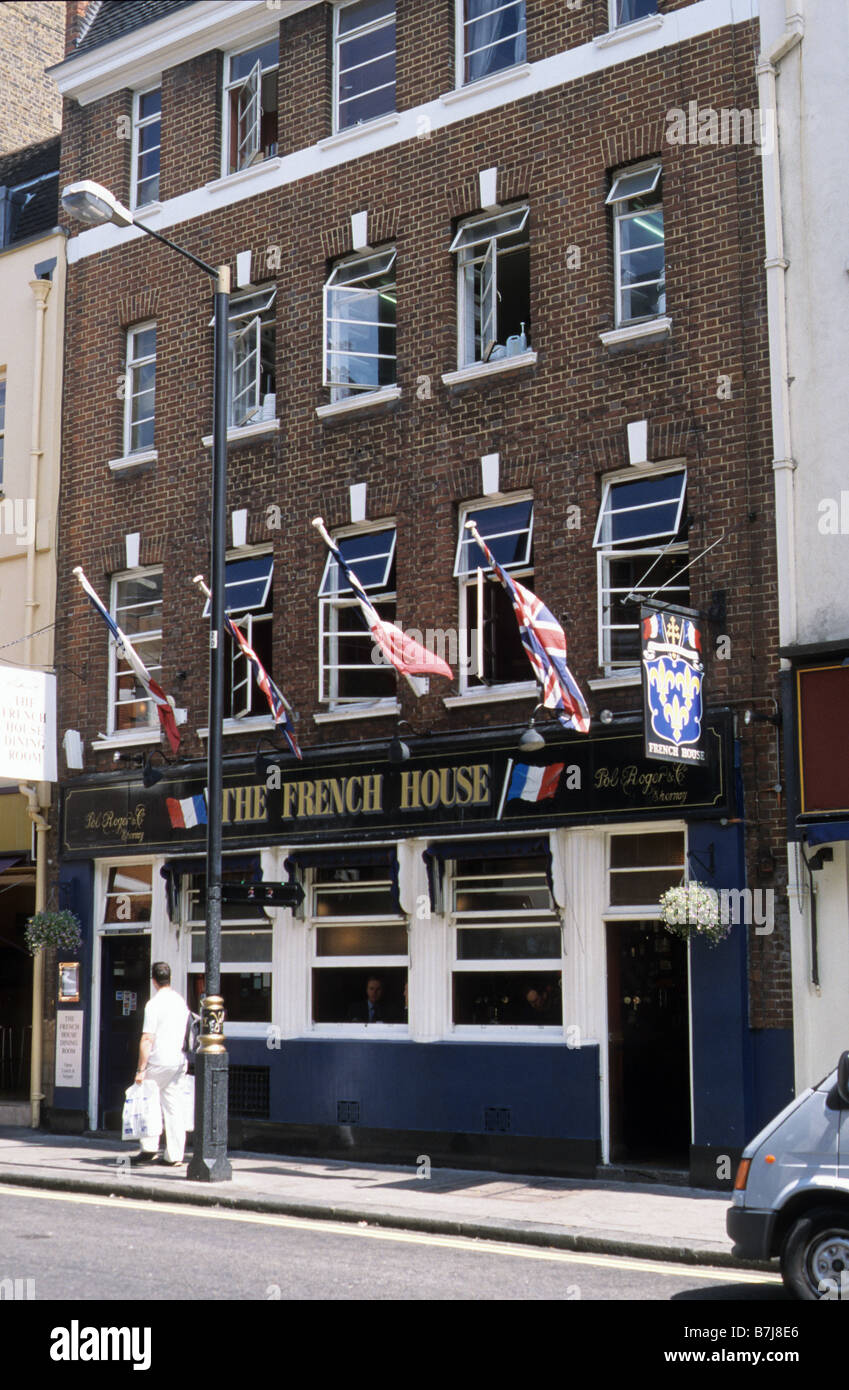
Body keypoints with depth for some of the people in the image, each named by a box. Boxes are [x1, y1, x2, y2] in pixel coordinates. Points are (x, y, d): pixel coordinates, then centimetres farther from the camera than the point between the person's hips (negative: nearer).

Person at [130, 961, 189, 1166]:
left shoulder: (154, 1003, -10)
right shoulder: (181, 1001, 12)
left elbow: (147, 1039, -15)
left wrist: (141, 1069, -14)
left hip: (159, 1061, -6)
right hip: (180, 1060, 6)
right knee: (175, 1107, 6)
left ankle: (149, 1148, 0)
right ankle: (174, 1155, 6)